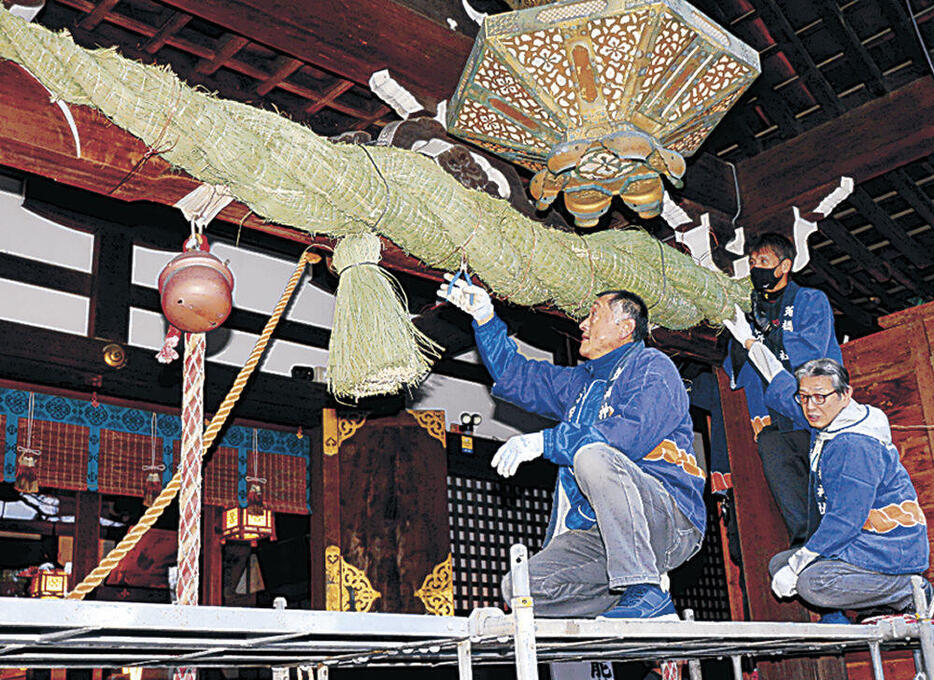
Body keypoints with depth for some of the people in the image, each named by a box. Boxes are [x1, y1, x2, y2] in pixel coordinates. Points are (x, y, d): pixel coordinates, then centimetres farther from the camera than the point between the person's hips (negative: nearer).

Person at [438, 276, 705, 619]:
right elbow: (515, 375, 33)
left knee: (592, 456, -34)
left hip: (670, 522, -8)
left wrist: (542, 441, -18)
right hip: (599, 535, 8)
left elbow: (632, 434, -17)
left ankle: (645, 590, -30)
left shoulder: (652, 366, 1)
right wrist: (485, 317, 21)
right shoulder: (581, 382, 27)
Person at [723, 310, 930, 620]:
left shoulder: (856, 446, -23)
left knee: (812, 584, -29)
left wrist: (795, 566, -22)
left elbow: (845, 521, -26)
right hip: (857, 545, 10)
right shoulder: (827, 422, 6)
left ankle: (908, 594, -10)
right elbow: (782, 386, 22)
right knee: (779, 565, 8)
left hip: (889, 556, -10)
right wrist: (749, 341, 26)